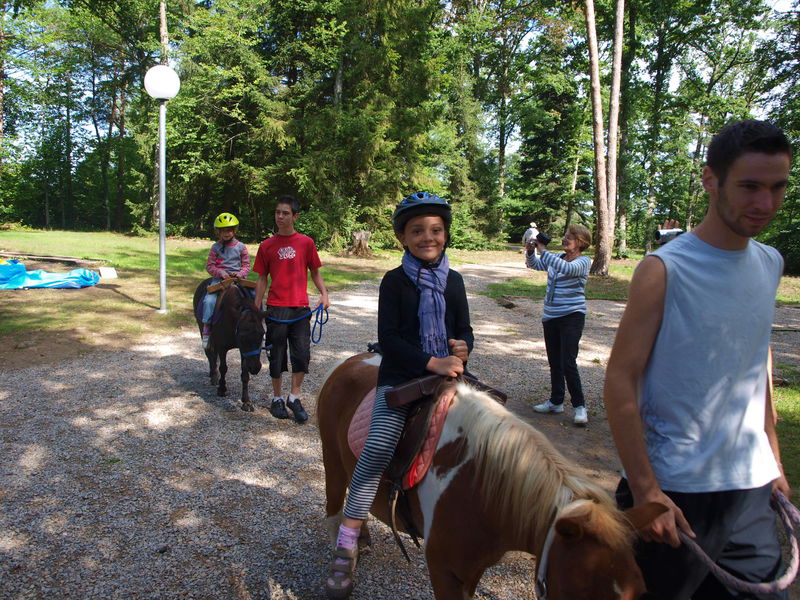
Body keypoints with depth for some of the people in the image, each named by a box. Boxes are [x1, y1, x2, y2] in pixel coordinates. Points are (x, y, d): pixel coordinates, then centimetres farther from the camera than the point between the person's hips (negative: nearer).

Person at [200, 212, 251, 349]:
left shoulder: (241, 247, 7)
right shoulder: (216, 247, 7)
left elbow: (246, 266, 8)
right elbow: (209, 266, 5)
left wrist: (240, 274, -13)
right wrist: (221, 273, -13)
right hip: (219, 278, -1)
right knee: (209, 300, -25)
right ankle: (206, 330, -16)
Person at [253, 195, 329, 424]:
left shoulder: (306, 243, 3)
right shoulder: (266, 246, 4)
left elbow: (315, 272, 10)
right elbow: (262, 279, 7)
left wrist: (324, 294, -5)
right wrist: (256, 310, 4)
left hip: (300, 308, 0)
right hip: (276, 308, 0)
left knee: (302, 353, -2)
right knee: (277, 355, 8)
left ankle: (294, 396, 15)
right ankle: (277, 397, 23)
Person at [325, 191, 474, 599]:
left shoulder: (454, 281, 10)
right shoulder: (395, 281, -3)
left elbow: (464, 328, 15)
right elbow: (388, 337, -11)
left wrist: (463, 348, -9)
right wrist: (431, 362, -21)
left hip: (447, 373, 5)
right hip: (400, 377, -4)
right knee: (378, 447, -21)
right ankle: (346, 544, -12)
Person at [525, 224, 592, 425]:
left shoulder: (583, 261, -10)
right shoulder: (558, 257, 11)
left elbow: (566, 269, -30)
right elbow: (535, 264, 19)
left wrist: (543, 250, -26)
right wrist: (531, 251, -2)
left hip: (571, 317, -7)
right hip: (550, 317, 7)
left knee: (568, 363, -12)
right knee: (554, 363, 14)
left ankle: (580, 406, 1)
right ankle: (556, 402, 26)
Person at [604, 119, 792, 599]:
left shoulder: (771, 264, 5)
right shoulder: (664, 270, -15)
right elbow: (621, 380, -15)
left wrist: (773, 459, 15)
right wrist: (645, 491, -17)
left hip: (753, 488, 6)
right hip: (675, 491, -5)